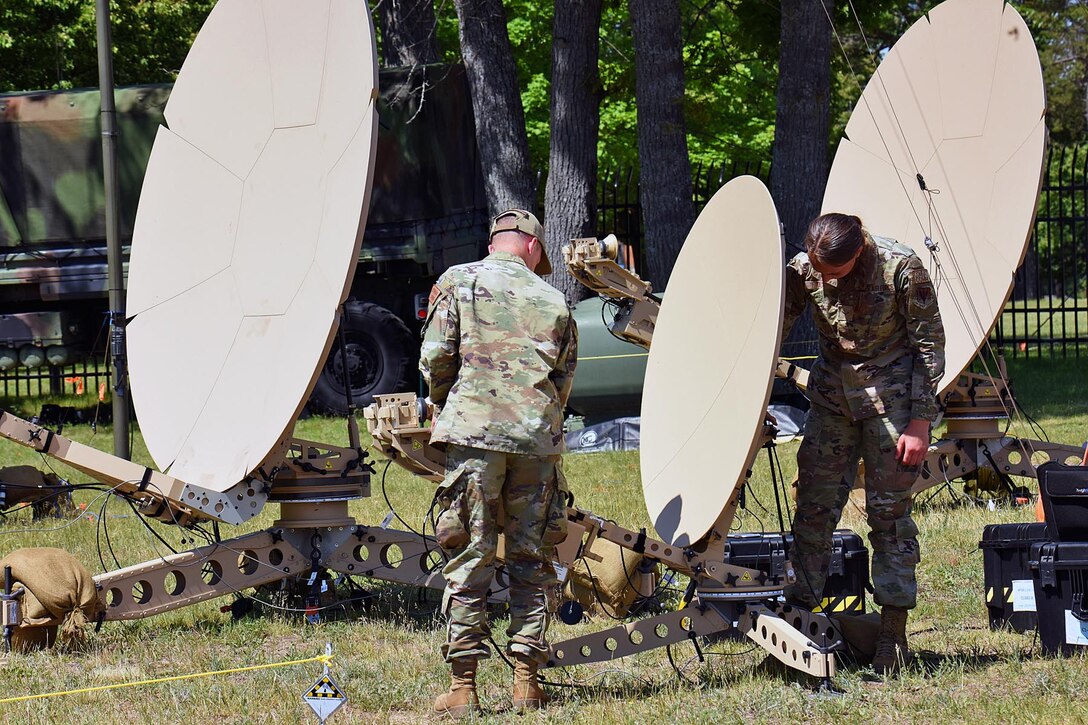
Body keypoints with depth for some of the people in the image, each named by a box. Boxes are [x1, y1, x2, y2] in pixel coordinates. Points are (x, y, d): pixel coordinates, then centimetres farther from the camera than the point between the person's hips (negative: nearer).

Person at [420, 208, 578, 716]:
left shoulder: (459, 281, 5)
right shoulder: (553, 302, 12)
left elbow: (434, 359, -1)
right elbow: (563, 384, 12)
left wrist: (445, 408, 17)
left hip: (473, 432, -2)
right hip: (538, 440, 2)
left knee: (469, 559, 0)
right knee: (531, 560, 9)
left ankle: (463, 684, -3)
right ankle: (526, 680, 7)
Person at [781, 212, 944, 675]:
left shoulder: (901, 269, -18)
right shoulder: (803, 271, -7)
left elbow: (930, 345, -11)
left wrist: (920, 421, -14)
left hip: (891, 396, -4)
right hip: (832, 393, 4)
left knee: (889, 511, -3)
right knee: (814, 506, 0)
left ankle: (893, 633, 3)